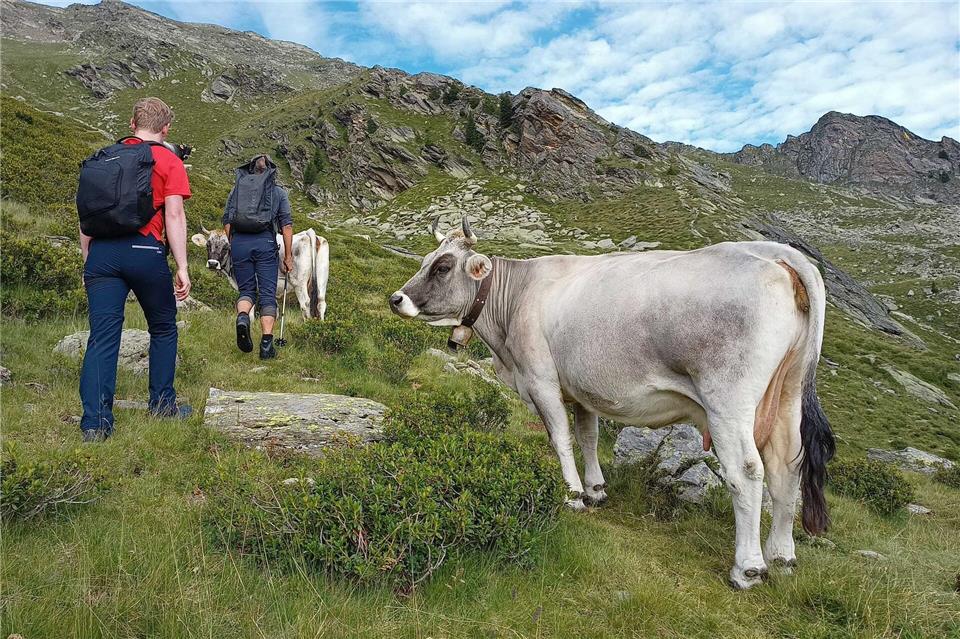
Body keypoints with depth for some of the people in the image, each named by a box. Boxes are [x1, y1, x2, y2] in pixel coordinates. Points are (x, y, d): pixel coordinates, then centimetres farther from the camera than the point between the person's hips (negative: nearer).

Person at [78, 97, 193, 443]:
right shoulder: (169, 161, 2)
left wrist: (88, 261, 21)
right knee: (163, 329, 15)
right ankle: (162, 404, 22)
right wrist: (182, 266, -7)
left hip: (102, 252, 4)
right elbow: (174, 215, -7)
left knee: (102, 336, 1)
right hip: (145, 251, -3)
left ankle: (95, 422, -2)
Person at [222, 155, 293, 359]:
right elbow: (286, 224, 4)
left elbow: (226, 221, 10)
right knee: (267, 294, 1)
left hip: (239, 242, 2)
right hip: (265, 242, -2)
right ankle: (266, 345, -6)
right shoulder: (278, 191, 13)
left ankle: (242, 317, -19)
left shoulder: (237, 188, 18)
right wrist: (288, 256, 6)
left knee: (246, 290, 14)